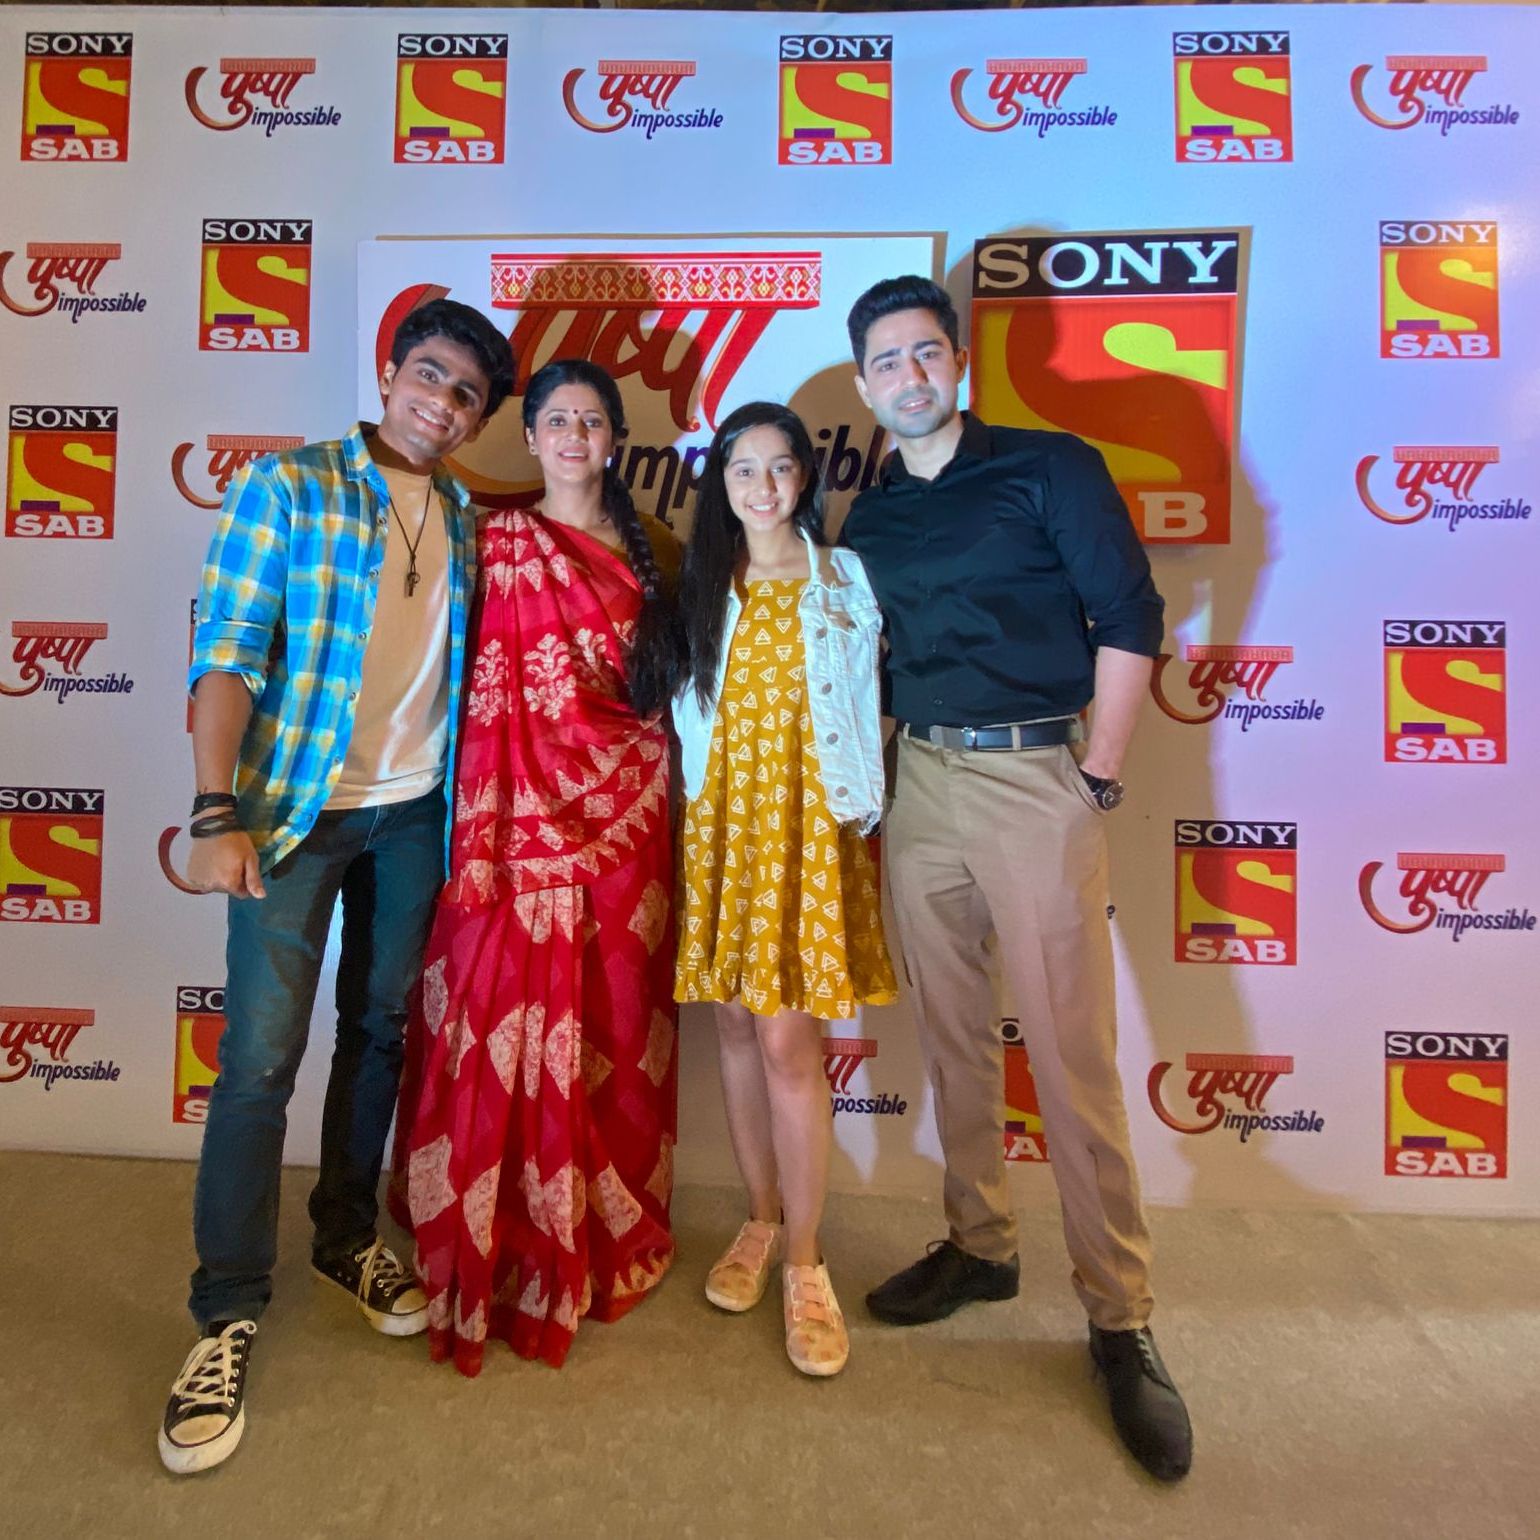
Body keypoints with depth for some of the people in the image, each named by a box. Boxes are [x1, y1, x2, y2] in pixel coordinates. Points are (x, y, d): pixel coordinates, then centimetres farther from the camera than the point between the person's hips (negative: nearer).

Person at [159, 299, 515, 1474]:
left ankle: (348, 1235, 32)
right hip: (295, 804, -4)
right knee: (261, 1053, -3)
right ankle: (229, 1311, 14)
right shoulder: (287, 487, -3)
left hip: (416, 813, 4)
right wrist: (218, 815, -17)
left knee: (381, 1030, 13)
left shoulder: (467, 520, 9)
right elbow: (226, 656, -9)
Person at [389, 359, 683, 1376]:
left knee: (620, 1027, 10)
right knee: (521, 1029, 2)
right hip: (534, 806, -3)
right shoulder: (505, 541, 4)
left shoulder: (654, 549, 12)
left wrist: (666, 798, 6)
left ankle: (609, 1234, 30)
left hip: (635, 812, 3)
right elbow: (489, 692, -3)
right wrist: (482, 839, -10)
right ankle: (512, 1254, 23)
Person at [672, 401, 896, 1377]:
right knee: (738, 1025, 8)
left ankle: (805, 1263, 10)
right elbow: (687, 703, 16)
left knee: (788, 1039, -7)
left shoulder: (846, 579, 5)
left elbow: (868, 707, 3)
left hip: (808, 819, -3)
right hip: (723, 817, 4)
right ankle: (762, 1221, 28)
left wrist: (861, 811, -3)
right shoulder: (704, 584, 13)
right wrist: (696, 796, 8)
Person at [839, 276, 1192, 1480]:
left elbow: (1127, 616, -5)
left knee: (1073, 1053, -2)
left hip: (1037, 778, -5)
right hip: (919, 783, 5)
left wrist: (1100, 780, -10)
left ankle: (1120, 1315, 15)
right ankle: (980, 1246, 31)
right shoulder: (869, 519, 14)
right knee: (952, 1034, 12)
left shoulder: (1051, 468, 0)